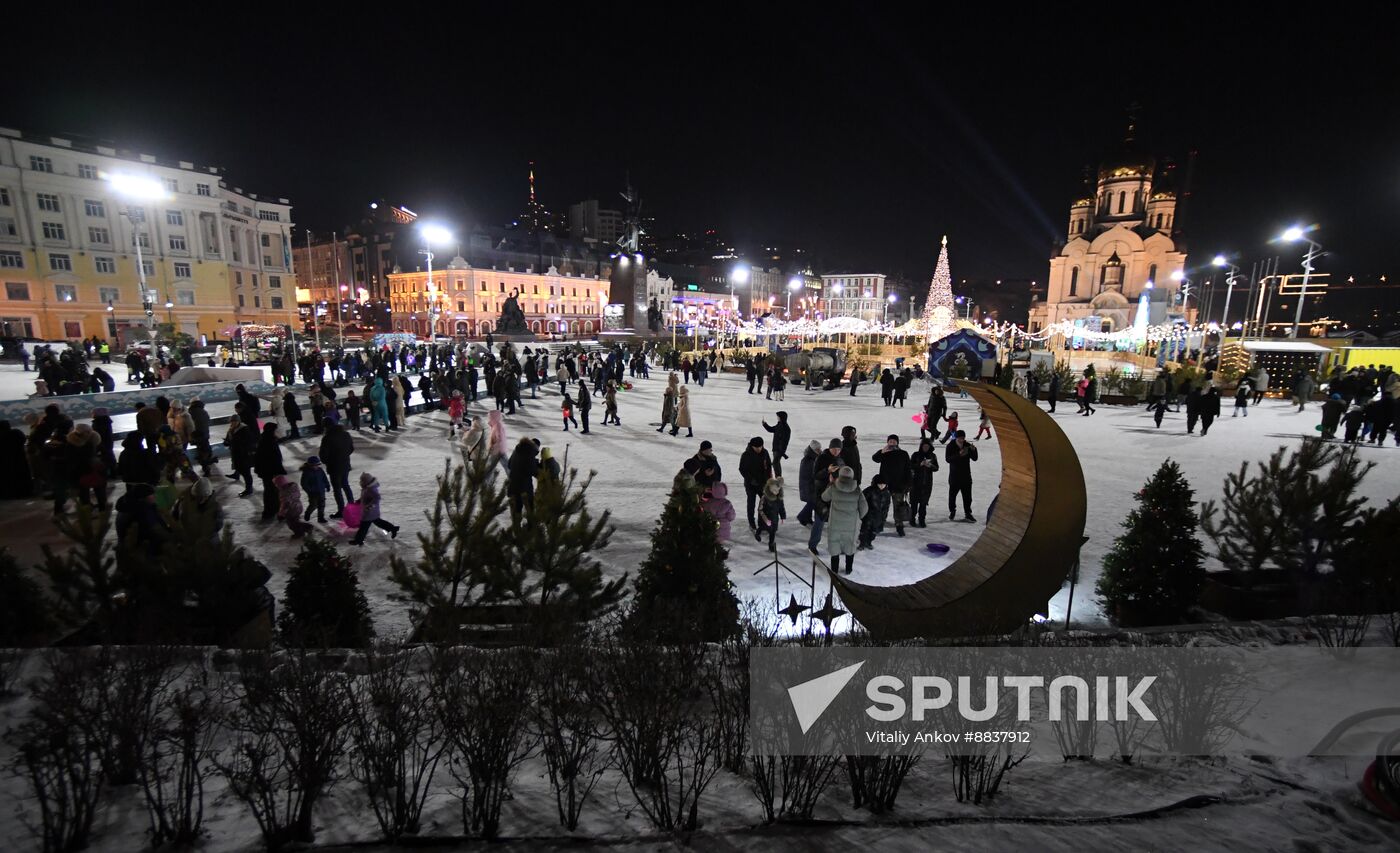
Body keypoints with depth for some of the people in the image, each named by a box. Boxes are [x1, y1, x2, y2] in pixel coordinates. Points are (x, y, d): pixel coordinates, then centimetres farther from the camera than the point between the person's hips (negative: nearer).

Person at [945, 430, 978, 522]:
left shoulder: (968, 446, 3)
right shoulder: (950, 446, -7)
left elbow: (974, 458, 4)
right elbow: (947, 459, -18)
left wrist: (974, 450, -15)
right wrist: (959, 454, -30)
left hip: (966, 475, 3)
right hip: (954, 475, -2)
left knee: (967, 496, 5)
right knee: (952, 494, 8)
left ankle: (968, 514, 13)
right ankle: (952, 512, 25)